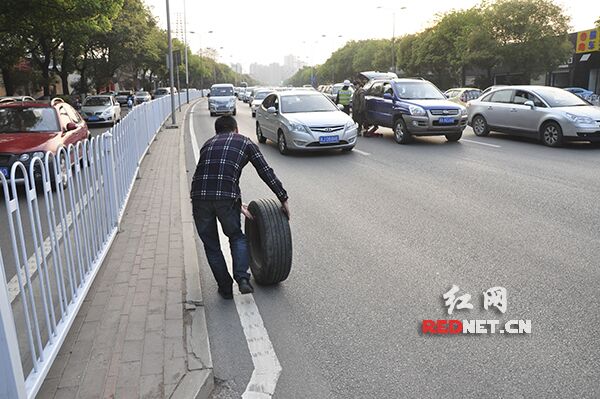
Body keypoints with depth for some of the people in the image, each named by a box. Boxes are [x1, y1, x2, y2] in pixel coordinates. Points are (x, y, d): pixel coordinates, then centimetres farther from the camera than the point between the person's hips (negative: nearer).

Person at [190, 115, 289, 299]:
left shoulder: (208, 144, 29)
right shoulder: (244, 142, 20)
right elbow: (266, 172, 16)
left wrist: (238, 204, 32)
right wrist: (283, 199, 23)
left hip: (199, 195, 3)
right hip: (226, 196, -2)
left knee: (211, 245, 19)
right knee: (236, 236, 22)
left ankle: (225, 288, 24)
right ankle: (242, 278, 5)